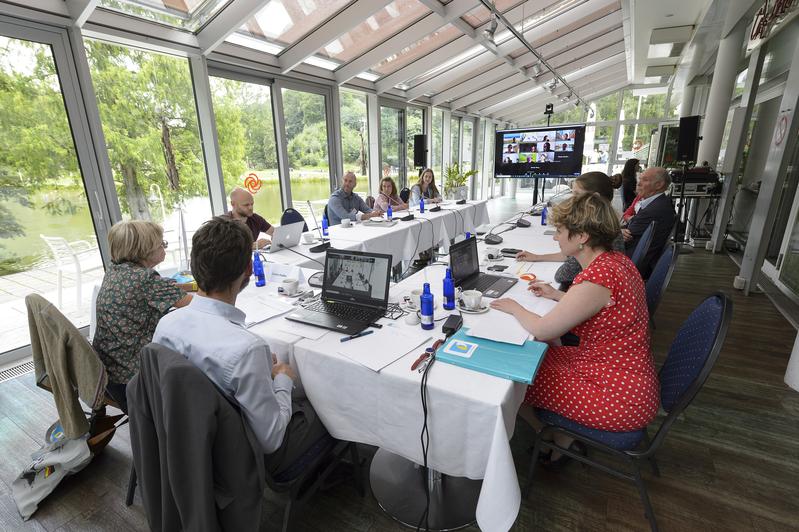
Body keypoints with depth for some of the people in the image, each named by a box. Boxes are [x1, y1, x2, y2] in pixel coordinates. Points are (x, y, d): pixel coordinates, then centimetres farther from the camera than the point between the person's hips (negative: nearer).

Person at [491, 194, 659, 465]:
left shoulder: (597, 277, -31)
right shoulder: (618, 260, -1)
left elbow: (541, 331, -23)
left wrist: (514, 307, -5)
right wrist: (557, 295, 12)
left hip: (619, 399, -9)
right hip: (630, 378, 9)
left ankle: (560, 442, 28)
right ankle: (564, 434, 28)